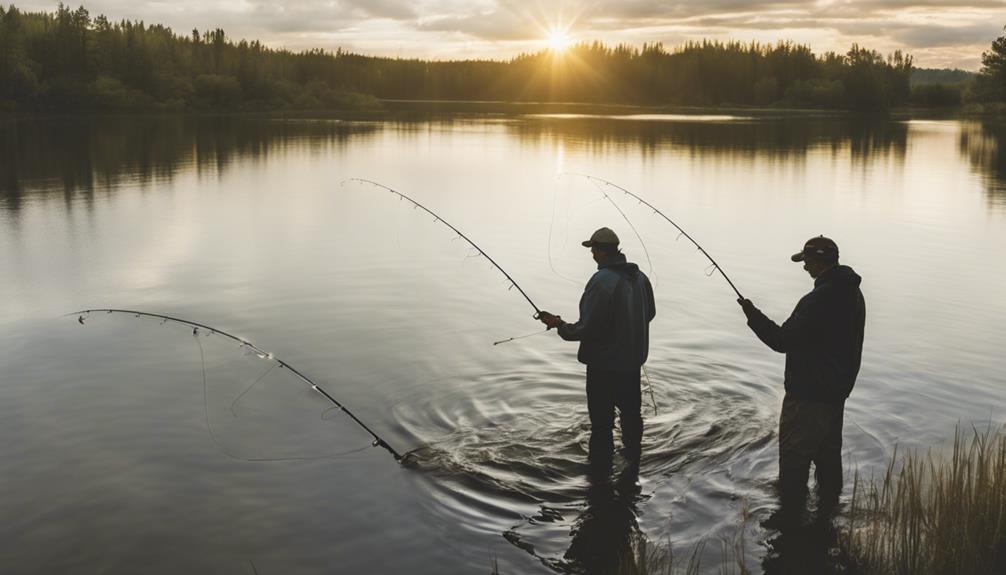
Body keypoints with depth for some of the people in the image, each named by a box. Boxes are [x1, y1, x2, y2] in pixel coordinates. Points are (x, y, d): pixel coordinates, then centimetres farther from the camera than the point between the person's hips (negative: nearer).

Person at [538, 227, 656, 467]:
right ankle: (633, 452, 41)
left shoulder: (601, 281, -25)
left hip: (604, 364, -8)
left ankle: (600, 460, 15)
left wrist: (559, 325, -9)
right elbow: (650, 313, 13)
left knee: (601, 419, 5)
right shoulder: (640, 277, -1)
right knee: (630, 409, 24)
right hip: (633, 359, 8)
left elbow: (587, 328, -24)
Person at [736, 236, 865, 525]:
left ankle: (790, 516, 7)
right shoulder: (852, 294, 5)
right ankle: (827, 509, 33)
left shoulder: (819, 300, -26)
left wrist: (753, 314, -11)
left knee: (794, 456, 1)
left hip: (808, 396, -9)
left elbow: (783, 341, -21)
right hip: (837, 392, 9)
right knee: (828, 452, 21)